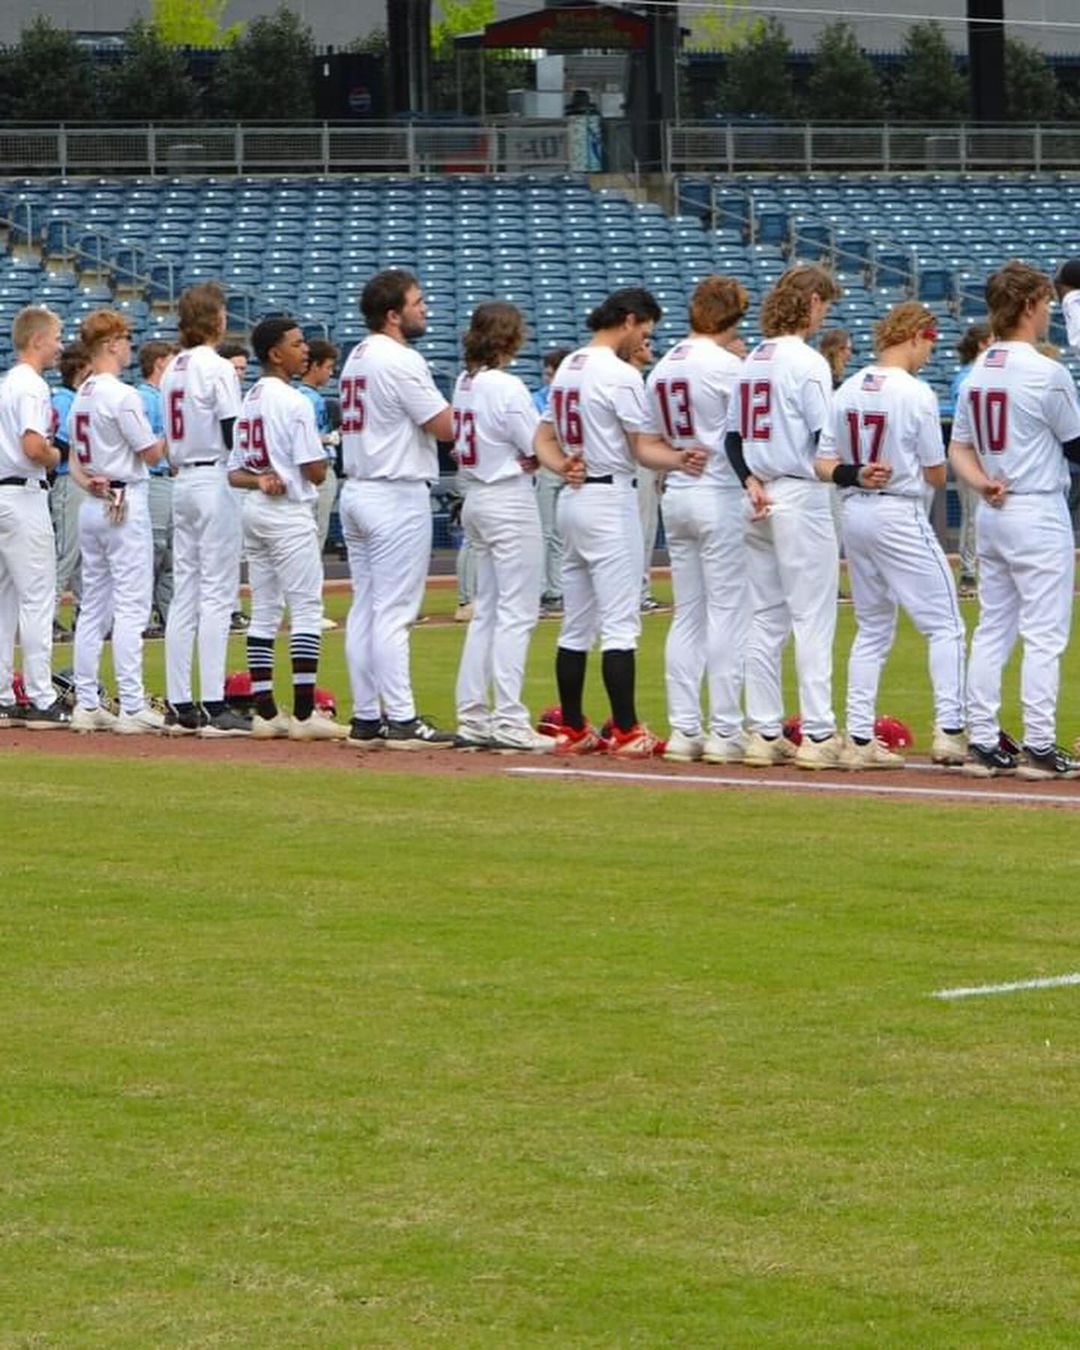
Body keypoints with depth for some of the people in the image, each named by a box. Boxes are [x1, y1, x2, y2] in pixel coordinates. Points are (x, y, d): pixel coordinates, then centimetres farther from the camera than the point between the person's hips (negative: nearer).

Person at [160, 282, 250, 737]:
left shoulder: (173, 370, 12)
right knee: (216, 593, -7)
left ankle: (179, 705, 8)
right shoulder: (217, 368, -12)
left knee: (184, 594, 9)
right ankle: (214, 707, -10)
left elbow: (171, 439, 13)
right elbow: (233, 437, -15)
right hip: (215, 479, -8)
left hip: (182, 482, 8)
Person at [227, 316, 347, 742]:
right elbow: (315, 471, -16)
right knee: (306, 611, -6)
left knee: (264, 612, 10)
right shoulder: (293, 402, -13)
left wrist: (259, 479, -5)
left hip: (254, 511, 9)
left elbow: (234, 473, 13)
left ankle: (265, 712, 9)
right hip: (290, 514, -9)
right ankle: (304, 714, -10)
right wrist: (322, 455, 6)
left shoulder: (248, 401, 13)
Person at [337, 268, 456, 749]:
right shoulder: (400, 361, -15)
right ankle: (401, 721, -8)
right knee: (393, 611, -8)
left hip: (355, 490, 9)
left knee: (365, 609, 10)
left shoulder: (356, 358, 14)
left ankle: (367, 719, 11)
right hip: (397, 496, -9)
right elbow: (445, 426, -16)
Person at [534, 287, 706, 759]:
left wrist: (564, 466, -4)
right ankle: (626, 733, -8)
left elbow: (544, 440, 12)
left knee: (576, 626, 11)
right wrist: (679, 460, -30)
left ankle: (573, 731, 14)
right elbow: (639, 450, -17)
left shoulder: (567, 368, 13)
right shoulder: (620, 374, -13)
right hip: (610, 499, -9)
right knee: (619, 623, -7)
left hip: (573, 500, 9)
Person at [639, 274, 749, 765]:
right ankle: (725, 732, -5)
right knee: (727, 613, -3)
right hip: (720, 496, -7)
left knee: (687, 614, 11)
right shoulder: (725, 365, -11)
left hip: (675, 498, 7)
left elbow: (649, 444, 14)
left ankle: (684, 729, 9)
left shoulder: (661, 369, 10)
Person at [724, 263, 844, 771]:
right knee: (813, 617, -5)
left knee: (765, 618, 10)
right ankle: (818, 735, -6)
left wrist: (750, 482, 1)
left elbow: (733, 436, 10)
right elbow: (826, 439, -17)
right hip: (802, 498, -8)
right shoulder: (806, 362, -12)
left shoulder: (751, 362, 12)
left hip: (760, 499, 8)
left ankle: (764, 733, 11)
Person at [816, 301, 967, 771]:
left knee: (872, 628, 15)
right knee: (944, 624, 1)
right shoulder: (916, 393, -13)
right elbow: (936, 475, -7)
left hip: (853, 513, 7)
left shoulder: (848, 390, 6)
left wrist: (852, 475, -9)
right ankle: (949, 732, -7)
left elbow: (822, 463, 5)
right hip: (899, 515, -7)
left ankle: (859, 739, 11)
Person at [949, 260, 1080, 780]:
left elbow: (959, 449, 9)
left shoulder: (976, 373, 8)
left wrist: (982, 482, -3)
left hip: (990, 514, 7)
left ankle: (982, 743, 10)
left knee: (992, 631, 11)